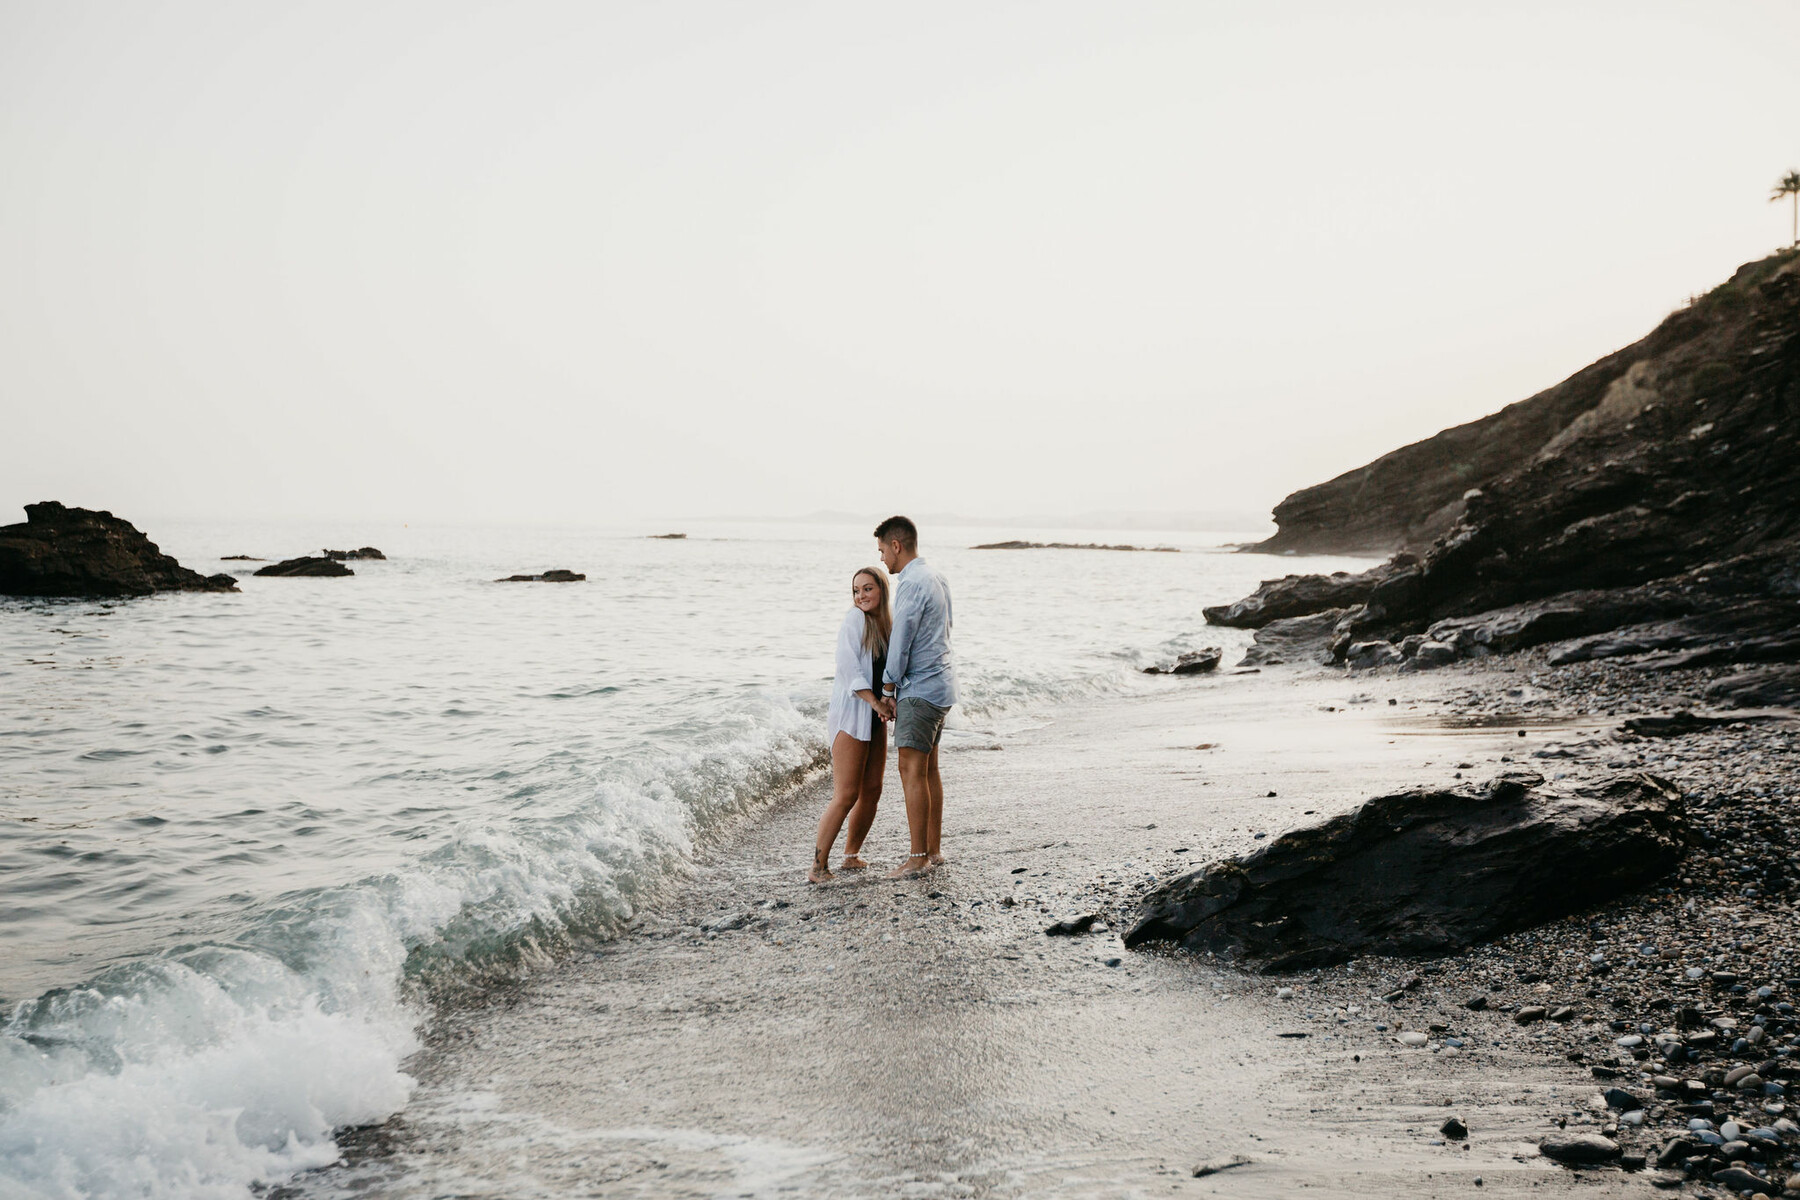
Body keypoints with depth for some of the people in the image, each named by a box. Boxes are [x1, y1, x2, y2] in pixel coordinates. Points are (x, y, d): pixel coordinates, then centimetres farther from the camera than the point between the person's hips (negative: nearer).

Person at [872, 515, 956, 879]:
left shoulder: (912, 583, -17)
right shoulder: (936, 579, 14)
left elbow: (900, 642, -16)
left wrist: (887, 691, -5)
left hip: (919, 688, -10)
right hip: (940, 683, 10)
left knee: (912, 770, -8)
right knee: (929, 769, 13)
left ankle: (919, 857, -7)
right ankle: (934, 850, 17)